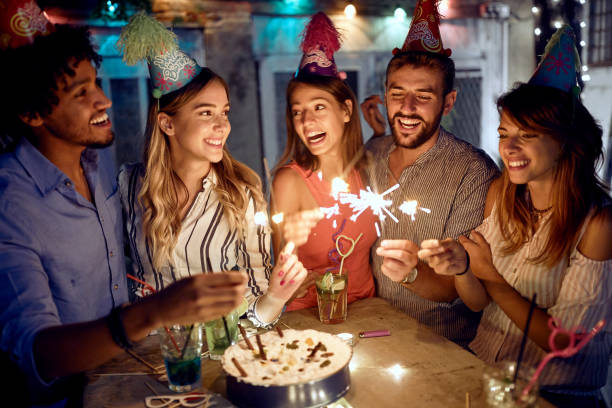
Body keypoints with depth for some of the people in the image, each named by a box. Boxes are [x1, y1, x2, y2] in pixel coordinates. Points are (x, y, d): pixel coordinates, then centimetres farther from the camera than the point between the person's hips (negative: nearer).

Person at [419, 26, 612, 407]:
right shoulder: (500, 193, -2)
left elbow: (562, 341, -15)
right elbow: (479, 302, 2)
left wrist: (491, 275, -12)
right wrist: (460, 268, -19)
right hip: (481, 365, 5)